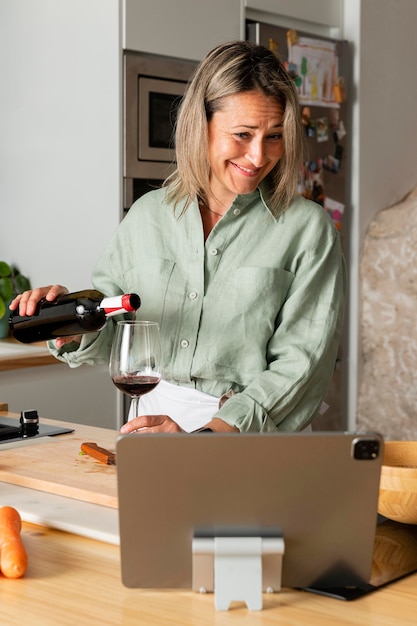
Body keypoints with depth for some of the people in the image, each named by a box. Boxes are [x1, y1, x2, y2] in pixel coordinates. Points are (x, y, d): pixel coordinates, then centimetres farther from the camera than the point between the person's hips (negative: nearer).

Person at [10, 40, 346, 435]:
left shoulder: (306, 228, -1)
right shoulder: (148, 215, 10)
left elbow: (301, 361, -7)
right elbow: (109, 333, 15)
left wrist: (207, 436, -17)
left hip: (253, 449, -3)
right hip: (154, 418, 3)